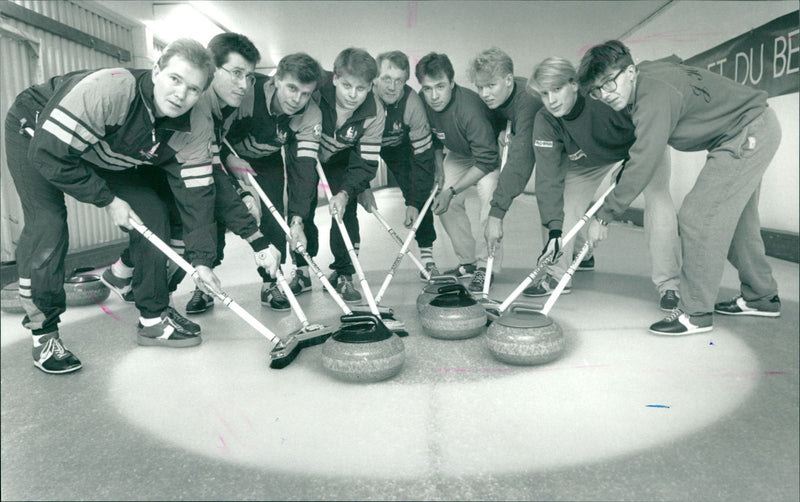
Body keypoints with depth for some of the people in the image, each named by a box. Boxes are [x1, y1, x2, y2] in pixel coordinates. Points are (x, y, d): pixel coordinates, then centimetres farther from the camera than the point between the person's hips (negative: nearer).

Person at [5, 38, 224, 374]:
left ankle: (154, 319, 5)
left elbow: (196, 193, -17)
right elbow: (49, 154, -33)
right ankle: (43, 336, 0)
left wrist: (201, 259, -22)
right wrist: (107, 200, -25)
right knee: (47, 230, -19)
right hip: (36, 136, -5)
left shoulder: (195, 129, -22)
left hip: (104, 155, 5)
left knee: (152, 214, -8)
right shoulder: (108, 89, -39)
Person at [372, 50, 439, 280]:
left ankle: (427, 255, 0)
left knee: (420, 191, -12)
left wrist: (414, 203, -26)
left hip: (398, 146, 1)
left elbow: (423, 156, -23)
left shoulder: (412, 103, -30)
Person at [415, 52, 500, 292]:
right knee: (445, 203, -6)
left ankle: (486, 266, -14)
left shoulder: (470, 108, -39)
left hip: (491, 152, -6)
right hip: (458, 154, 7)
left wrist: (451, 191, -34)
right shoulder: (422, 102, -19)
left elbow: (486, 161, -35)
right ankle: (468, 262, 9)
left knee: (489, 196, -29)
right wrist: (439, 164, -8)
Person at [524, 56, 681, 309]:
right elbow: (548, 179, -31)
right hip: (589, 157, 3)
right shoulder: (545, 123, -29)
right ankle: (556, 275, 8)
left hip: (644, 144, -3)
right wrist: (554, 230, -39)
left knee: (658, 199, -20)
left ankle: (668, 286, -7)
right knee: (563, 201, -9)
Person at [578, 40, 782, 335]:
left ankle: (696, 313, -8)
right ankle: (761, 297, 32)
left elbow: (642, 167, -33)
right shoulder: (647, 71, -1)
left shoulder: (654, 98, -30)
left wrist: (604, 216, -26)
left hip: (748, 136, -10)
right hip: (754, 130, 10)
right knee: (736, 219, 17)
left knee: (697, 218, -15)